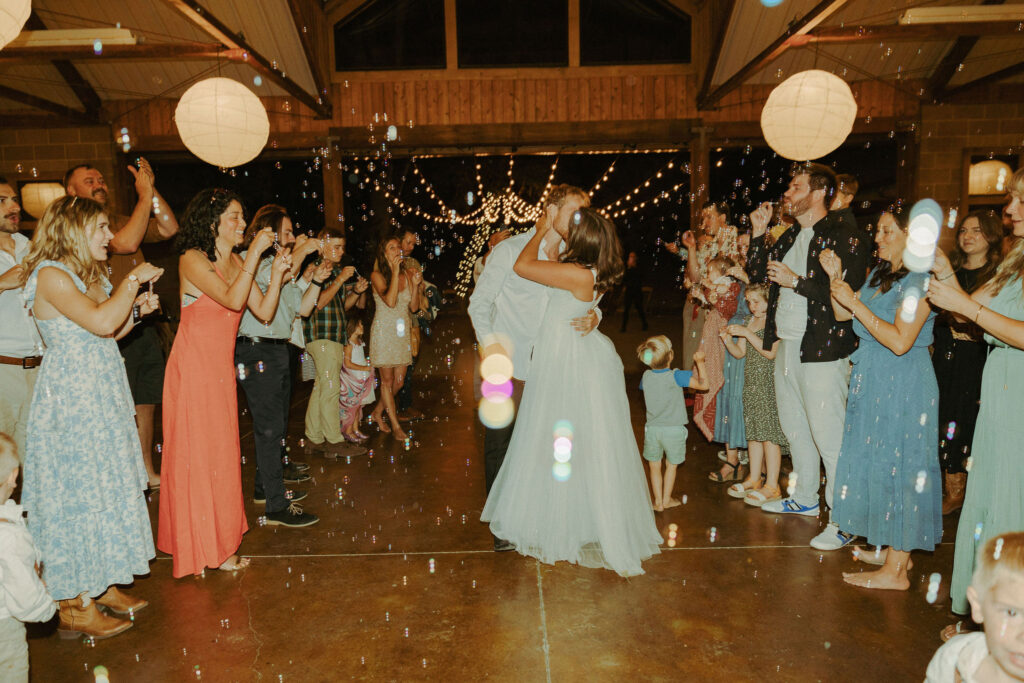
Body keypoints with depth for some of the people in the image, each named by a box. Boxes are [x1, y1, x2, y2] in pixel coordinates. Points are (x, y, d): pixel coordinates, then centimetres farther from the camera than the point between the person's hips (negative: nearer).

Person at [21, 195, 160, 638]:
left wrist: (137, 310, 5)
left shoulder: (88, 276, 14)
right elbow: (102, 323, -27)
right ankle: (74, 607, 11)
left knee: (106, 486, 13)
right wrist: (134, 281, -15)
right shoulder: (51, 275, -14)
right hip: (71, 400, -9)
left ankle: (103, 585, 25)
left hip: (101, 395, 9)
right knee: (76, 491, -2)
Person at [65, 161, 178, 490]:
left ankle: (148, 472, 28)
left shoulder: (119, 222, 16)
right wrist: (144, 195, -15)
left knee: (145, 406, 15)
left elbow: (169, 229, 7)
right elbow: (127, 243, -21)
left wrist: (151, 189, -1)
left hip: (144, 327, 7)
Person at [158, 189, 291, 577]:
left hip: (222, 366, 7)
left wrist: (276, 274, -9)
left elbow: (263, 312, 3)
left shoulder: (237, 262, 10)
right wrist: (255, 253, -21)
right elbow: (232, 299, -24)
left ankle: (220, 535, 24)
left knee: (221, 450, 12)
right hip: (193, 366, -7)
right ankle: (204, 548, 12)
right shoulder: (192, 259, -11)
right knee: (196, 452, 1)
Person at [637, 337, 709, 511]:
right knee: (671, 466, 17)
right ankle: (667, 499, 28)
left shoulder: (646, 376, -4)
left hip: (652, 429, 2)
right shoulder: (676, 376, -17)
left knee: (654, 466, 15)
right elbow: (703, 385, -18)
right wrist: (700, 362, -8)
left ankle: (658, 501, 20)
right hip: (674, 430, -2)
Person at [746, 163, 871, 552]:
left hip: (822, 351, -9)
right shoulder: (791, 236, 14)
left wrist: (795, 281, -19)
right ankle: (804, 499, 37)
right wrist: (758, 232, 8)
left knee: (828, 436, -4)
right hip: (786, 345, 9)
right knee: (795, 429, 20)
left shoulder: (845, 237, -12)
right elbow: (756, 273, 19)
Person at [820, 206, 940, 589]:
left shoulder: (918, 281, -15)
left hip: (903, 386, -9)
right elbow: (841, 314, 17)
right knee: (878, 463, 15)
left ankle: (895, 570, 8)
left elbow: (900, 341, -23)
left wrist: (856, 303, -21)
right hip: (873, 381, 9)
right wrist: (836, 278, 3)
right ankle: (893, 548, 31)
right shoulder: (880, 275, 12)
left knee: (896, 465, -3)